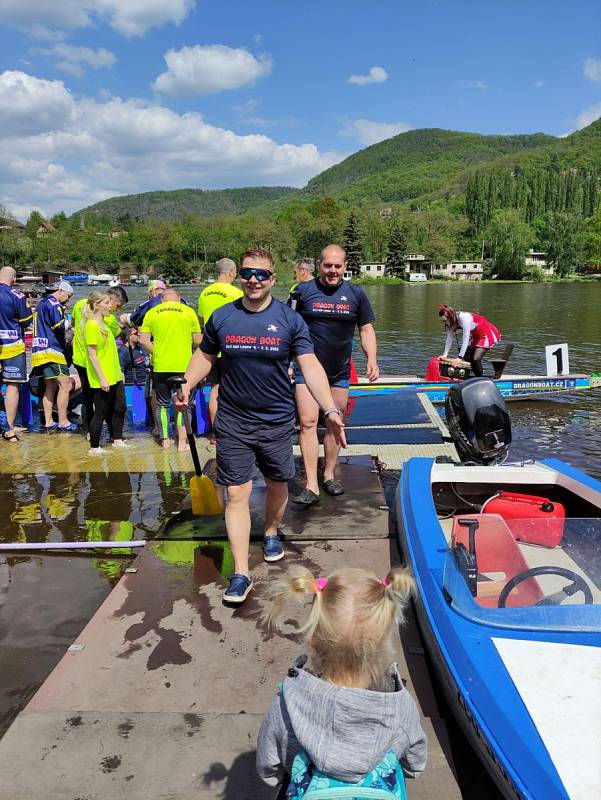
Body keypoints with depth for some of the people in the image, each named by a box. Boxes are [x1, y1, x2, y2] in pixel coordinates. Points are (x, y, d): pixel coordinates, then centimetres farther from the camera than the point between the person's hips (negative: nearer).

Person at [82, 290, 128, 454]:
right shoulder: (92, 325, -16)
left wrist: (118, 371, 20)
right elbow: (92, 355, -20)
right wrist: (102, 379, -22)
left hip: (114, 377, 9)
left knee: (119, 408, 16)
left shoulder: (103, 323, 12)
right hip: (102, 380, -9)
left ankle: (117, 439, 31)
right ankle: (94, 447, 13)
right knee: (101, 412, 1)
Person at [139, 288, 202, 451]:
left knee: (162, 404, 15)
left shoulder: (151, 313, 3)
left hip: (160, 366, 2)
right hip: (183, 366, -1)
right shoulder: (189, 311, 0)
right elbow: (197, 341, -1)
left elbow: (143, 341, -3)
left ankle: (165, 440, 22)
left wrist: (155, 354, 12)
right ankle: (182, 442, 8)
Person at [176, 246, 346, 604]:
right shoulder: (222, 317, -1)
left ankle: (271, 532, 48)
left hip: (277, 421, 0)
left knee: (277, 484, 18)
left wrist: (331, 410, -25)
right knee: (237, 494, -2)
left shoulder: (290, 319, -7)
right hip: (233, 423, 0)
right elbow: (205, 354, 12)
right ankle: (241, 573, 6)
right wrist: (186, 385, -6)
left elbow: (311, 366, -13)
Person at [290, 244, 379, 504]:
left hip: (339, 371, 3)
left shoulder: (355, 294, 4)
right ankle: (311, 486, -8)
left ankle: (329, 476, 27)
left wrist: (372, 359, -5)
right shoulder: (303, 291, -2)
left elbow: (366, 329, 8)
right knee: (307, 422, -11)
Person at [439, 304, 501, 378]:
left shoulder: (465, 319, -34)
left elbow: (466, 340, -35)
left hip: (488, 334, -9)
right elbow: (449, 338, -6)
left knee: (475, 359, -19)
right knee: (467, 358, 4)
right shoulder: (452, 322, -10)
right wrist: (445, 355, -10)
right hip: (476, 335, 9)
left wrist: (460, 358, -34)